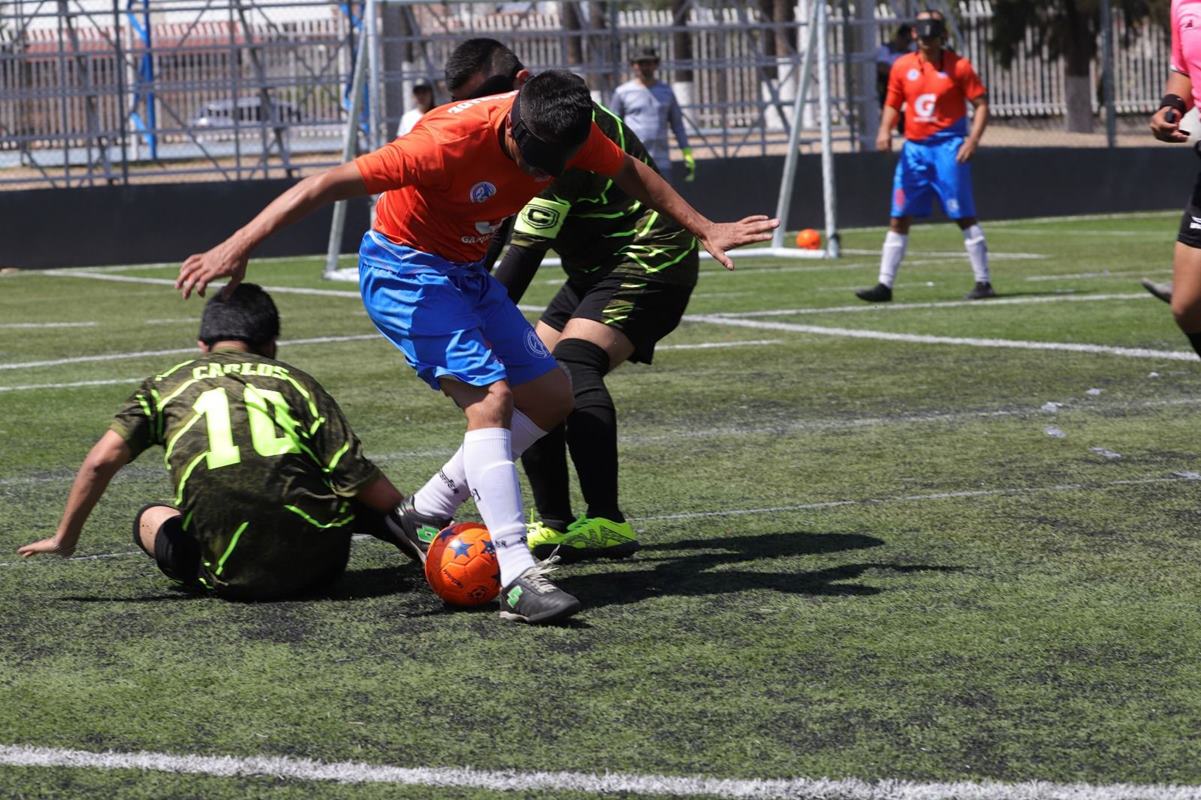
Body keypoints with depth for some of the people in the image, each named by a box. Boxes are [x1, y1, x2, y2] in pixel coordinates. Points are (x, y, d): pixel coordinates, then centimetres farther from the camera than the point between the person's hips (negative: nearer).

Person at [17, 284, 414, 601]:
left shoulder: (166, 385, 15)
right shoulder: (295, 381, 14)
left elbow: (101, 461, 2)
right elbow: (362, 480, 7)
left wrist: (64, 540, 12)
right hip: (317, 562, 1)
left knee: (152, 518, 27)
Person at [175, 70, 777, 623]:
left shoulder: (569, 129, -15)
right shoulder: (451, 141, -34)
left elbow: (630, 174, 8)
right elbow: (327, 186, -33)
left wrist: (704, 229, 12)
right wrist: (237, 249, -35)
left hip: (466, 272, 8)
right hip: (404, 271, -8)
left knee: (552, 400, 6)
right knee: (491, 396, -23)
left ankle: (427, 514, 13)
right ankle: (517, 577, -28)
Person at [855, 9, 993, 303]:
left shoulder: (958, 66, -5)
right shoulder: (902, 67, 6)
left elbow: (981, 104, -4)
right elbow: (892, 104, 15)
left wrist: (973, 139, -17)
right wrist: (885, 130, -5)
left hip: (948, 147, -4)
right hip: (914, 148, 4)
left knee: (964, 217, -3)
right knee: (899, 218, 2)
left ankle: (983, 282, 5)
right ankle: (885, 285, 6)